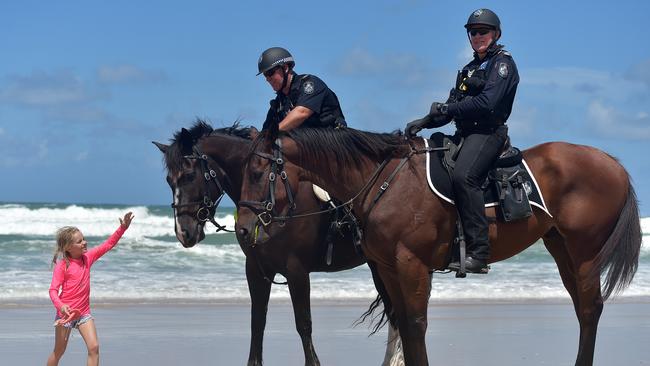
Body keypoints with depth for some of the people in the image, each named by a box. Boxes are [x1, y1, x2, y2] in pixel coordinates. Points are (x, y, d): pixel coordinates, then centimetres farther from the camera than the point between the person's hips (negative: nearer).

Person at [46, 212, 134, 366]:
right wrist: (61, 306, -38)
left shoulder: (88, 257, 2)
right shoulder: (62, 265, -15)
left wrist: (123, 228, -8)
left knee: (94, 347, -10)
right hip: (66, 313, -5)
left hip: (84, 312, 5)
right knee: (59, 351, 8)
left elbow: (108, 244, 3)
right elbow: (53, 290, -19)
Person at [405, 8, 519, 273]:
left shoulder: (502, 62, -1)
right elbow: (452, 107, 20)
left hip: (488, 133, -10)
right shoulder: (470, 69, 25)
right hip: (465, 134, 10)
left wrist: (446, 109, -12)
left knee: (463, 176, -31)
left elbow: (487, 104, -16)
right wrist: (425, 122, 3)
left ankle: (478, 254, -37)